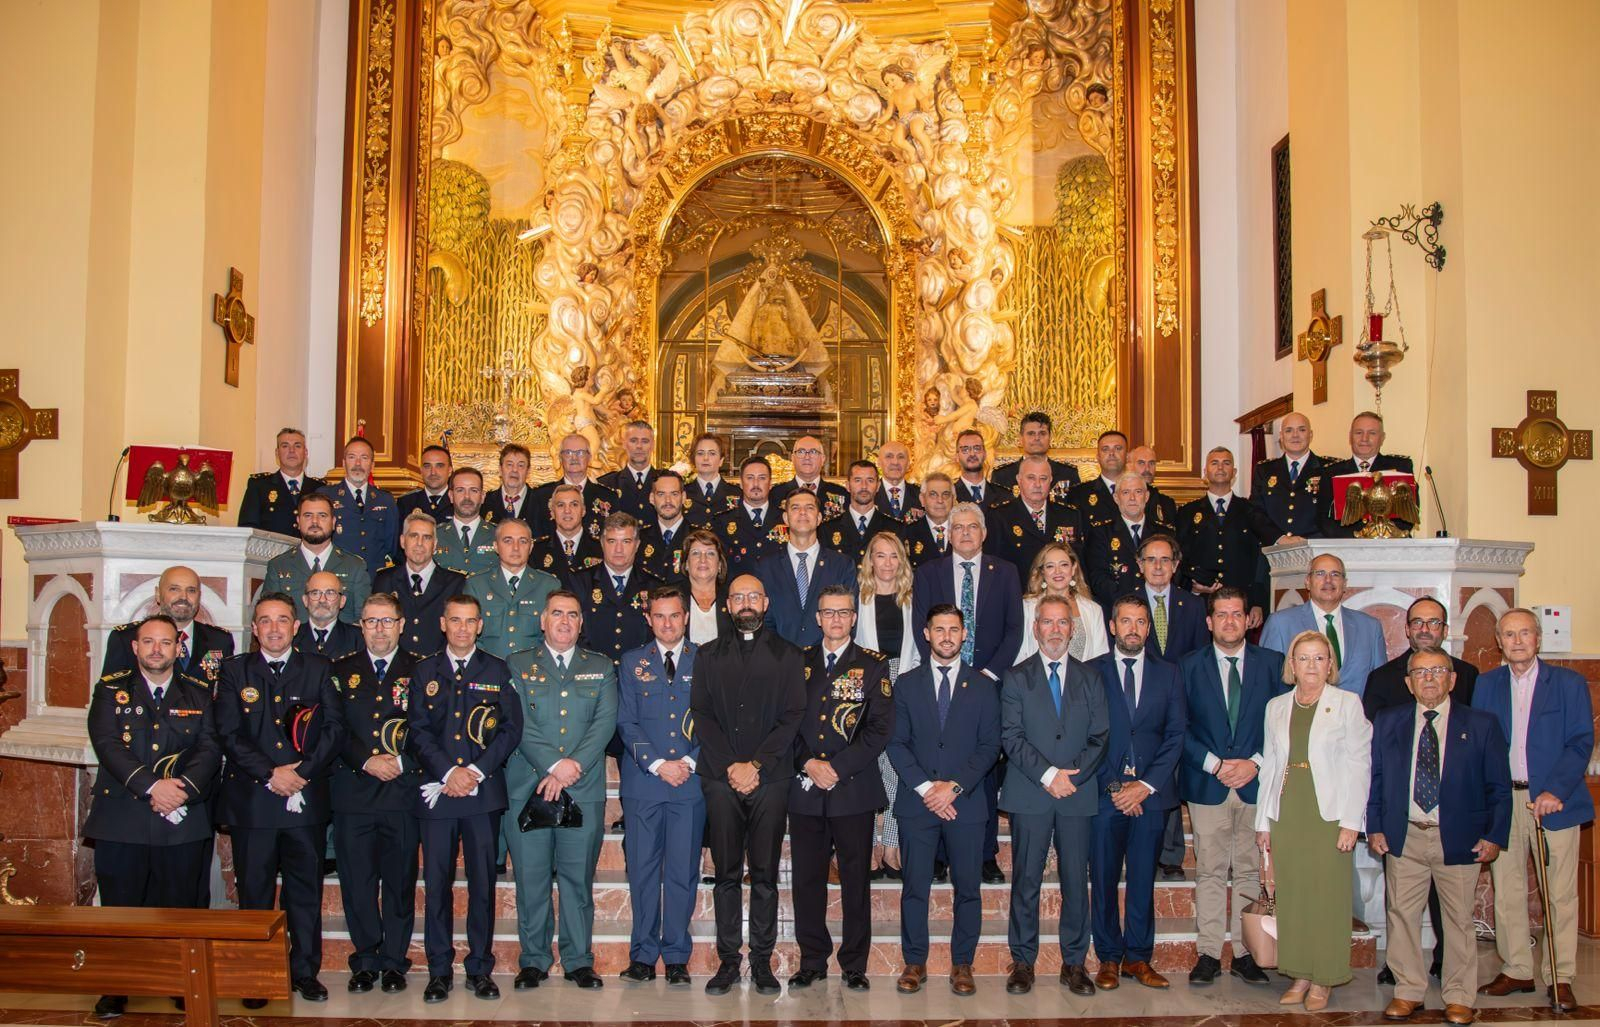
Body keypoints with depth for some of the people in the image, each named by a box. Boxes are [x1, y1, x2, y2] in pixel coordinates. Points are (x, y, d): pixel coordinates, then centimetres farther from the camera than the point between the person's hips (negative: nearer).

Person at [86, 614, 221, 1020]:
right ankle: (116, 988, 15)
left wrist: (183, 788, -16)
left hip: (184, 820, 1)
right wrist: (151, 785, -18)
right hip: (121, 817, -1)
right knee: (119, 907, 3)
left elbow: (210, 748, 2)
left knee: (181, 907, 4)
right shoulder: (111, 689, 7)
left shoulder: (198, 693, 11)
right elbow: (107, 744, -6)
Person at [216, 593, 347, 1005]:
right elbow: (229, 734, -2)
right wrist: (270, 774, -12)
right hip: (251, 800, 0)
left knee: (306, 892, 6)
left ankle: (305, 972, 16)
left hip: (307, 799, 1)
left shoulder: (317, 670, 9)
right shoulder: (234, 671, 7)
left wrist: (303, 771, -11)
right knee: (255, 894, 5)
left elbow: (334, 728, 2)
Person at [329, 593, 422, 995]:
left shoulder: (418, 672, 8)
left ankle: (394, 961, 14)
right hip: (354, 793, 1)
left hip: (403, 792, -1)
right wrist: (367, 762, -9)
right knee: (357, 882, 3)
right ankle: (366, 960, 16)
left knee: (400, 882, 4)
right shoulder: (341, 672, 11)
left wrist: (401, 762, -12)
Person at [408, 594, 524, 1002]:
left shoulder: (497, 670, 8)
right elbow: (418, 731, 3)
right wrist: (448, 772, -10)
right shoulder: (424, 672, 10)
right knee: (436, 884, 2)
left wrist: (477, 770, -8)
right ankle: (439, 972, 11)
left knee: (483, 883, 2)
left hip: (484, 791, 0)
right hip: (436, 792, 1)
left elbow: (511, 728, 3)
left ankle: (480, 969, 11)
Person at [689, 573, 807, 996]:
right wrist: (730, 767, -7)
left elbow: (792, 716, 1)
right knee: (727, 873, 2)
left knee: (765, 874, 1)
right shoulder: (709, 655, 13)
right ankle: (727, 960, 8)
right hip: (721, 779, 1)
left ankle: (762, 961, 8)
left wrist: (755, 765, -9)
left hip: (770, 777, -1)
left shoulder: (787, 655, 9)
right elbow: (702, 714, 5)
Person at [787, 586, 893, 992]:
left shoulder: (873, 665, 4)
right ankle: (812, 961, 17)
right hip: (804, 789, 2)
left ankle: (855, 964, 13)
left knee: (856, 880, 3)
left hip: (854, 789, -2)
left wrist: (836, 767, -11)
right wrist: (808, 764, -8)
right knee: (807, 879, 5)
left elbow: (880, 727, -4)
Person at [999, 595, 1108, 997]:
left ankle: (1074, 964, 14)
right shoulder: (1016, 678, 6)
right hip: (1029, 796, -1)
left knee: (1076, 882, 4)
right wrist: (1048, 775, -13)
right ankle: (1023, 962, 11)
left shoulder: (1089, 679, 12)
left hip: (1078, 796, 2)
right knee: (1026, 881, 2)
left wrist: (1072, 775, -9)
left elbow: (1099, 737, 5)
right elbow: (1011, 737, -3)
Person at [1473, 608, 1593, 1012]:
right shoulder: (1486, 685, 8)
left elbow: (1581, 743, -4)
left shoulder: (1569, 683, 1)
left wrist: (1555, 791, -16)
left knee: (1561, 892, 1)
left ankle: (1560, 978, 10)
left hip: (1554, 800, -2)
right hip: (1503, 800, 2)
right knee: (1506, 890, 7)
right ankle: (1516, 970, 17)